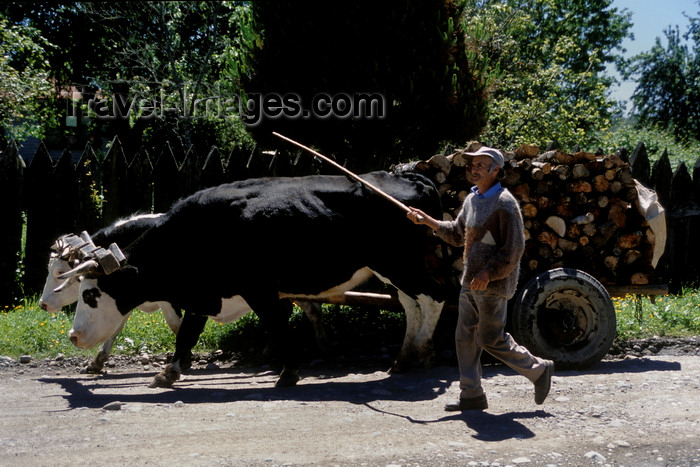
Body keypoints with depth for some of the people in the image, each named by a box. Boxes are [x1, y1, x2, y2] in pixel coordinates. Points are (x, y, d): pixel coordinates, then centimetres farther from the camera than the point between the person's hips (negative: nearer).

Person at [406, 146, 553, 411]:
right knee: (465, 337, 7)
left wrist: (489, 273, -22)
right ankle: (471, 396, 14)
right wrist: (428, 221, 13)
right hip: (469, 282, 8)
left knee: (491, 339, -4)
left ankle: (539, 370, 14)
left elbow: (514, 248, -16)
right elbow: (457, 234, 23)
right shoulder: (472, 200, 12)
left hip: (493, 283, -8)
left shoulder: (504, 203, -13)